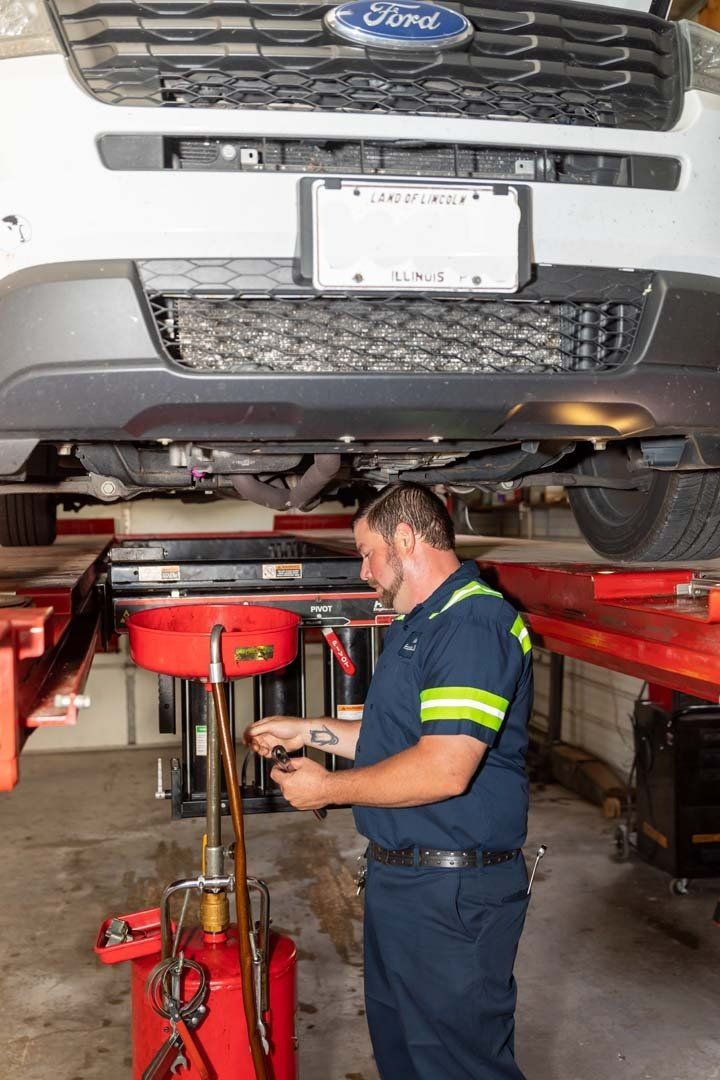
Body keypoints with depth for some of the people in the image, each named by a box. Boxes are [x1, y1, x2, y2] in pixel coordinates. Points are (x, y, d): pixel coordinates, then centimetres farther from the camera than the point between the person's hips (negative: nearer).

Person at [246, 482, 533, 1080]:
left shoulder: (475, 622, -22)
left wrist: (327, 789, -17)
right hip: (398, 875, 10)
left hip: (453, 892, -10)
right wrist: (308, 730, 15)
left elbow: (443, 768, -29)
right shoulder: (417, 624, 14)